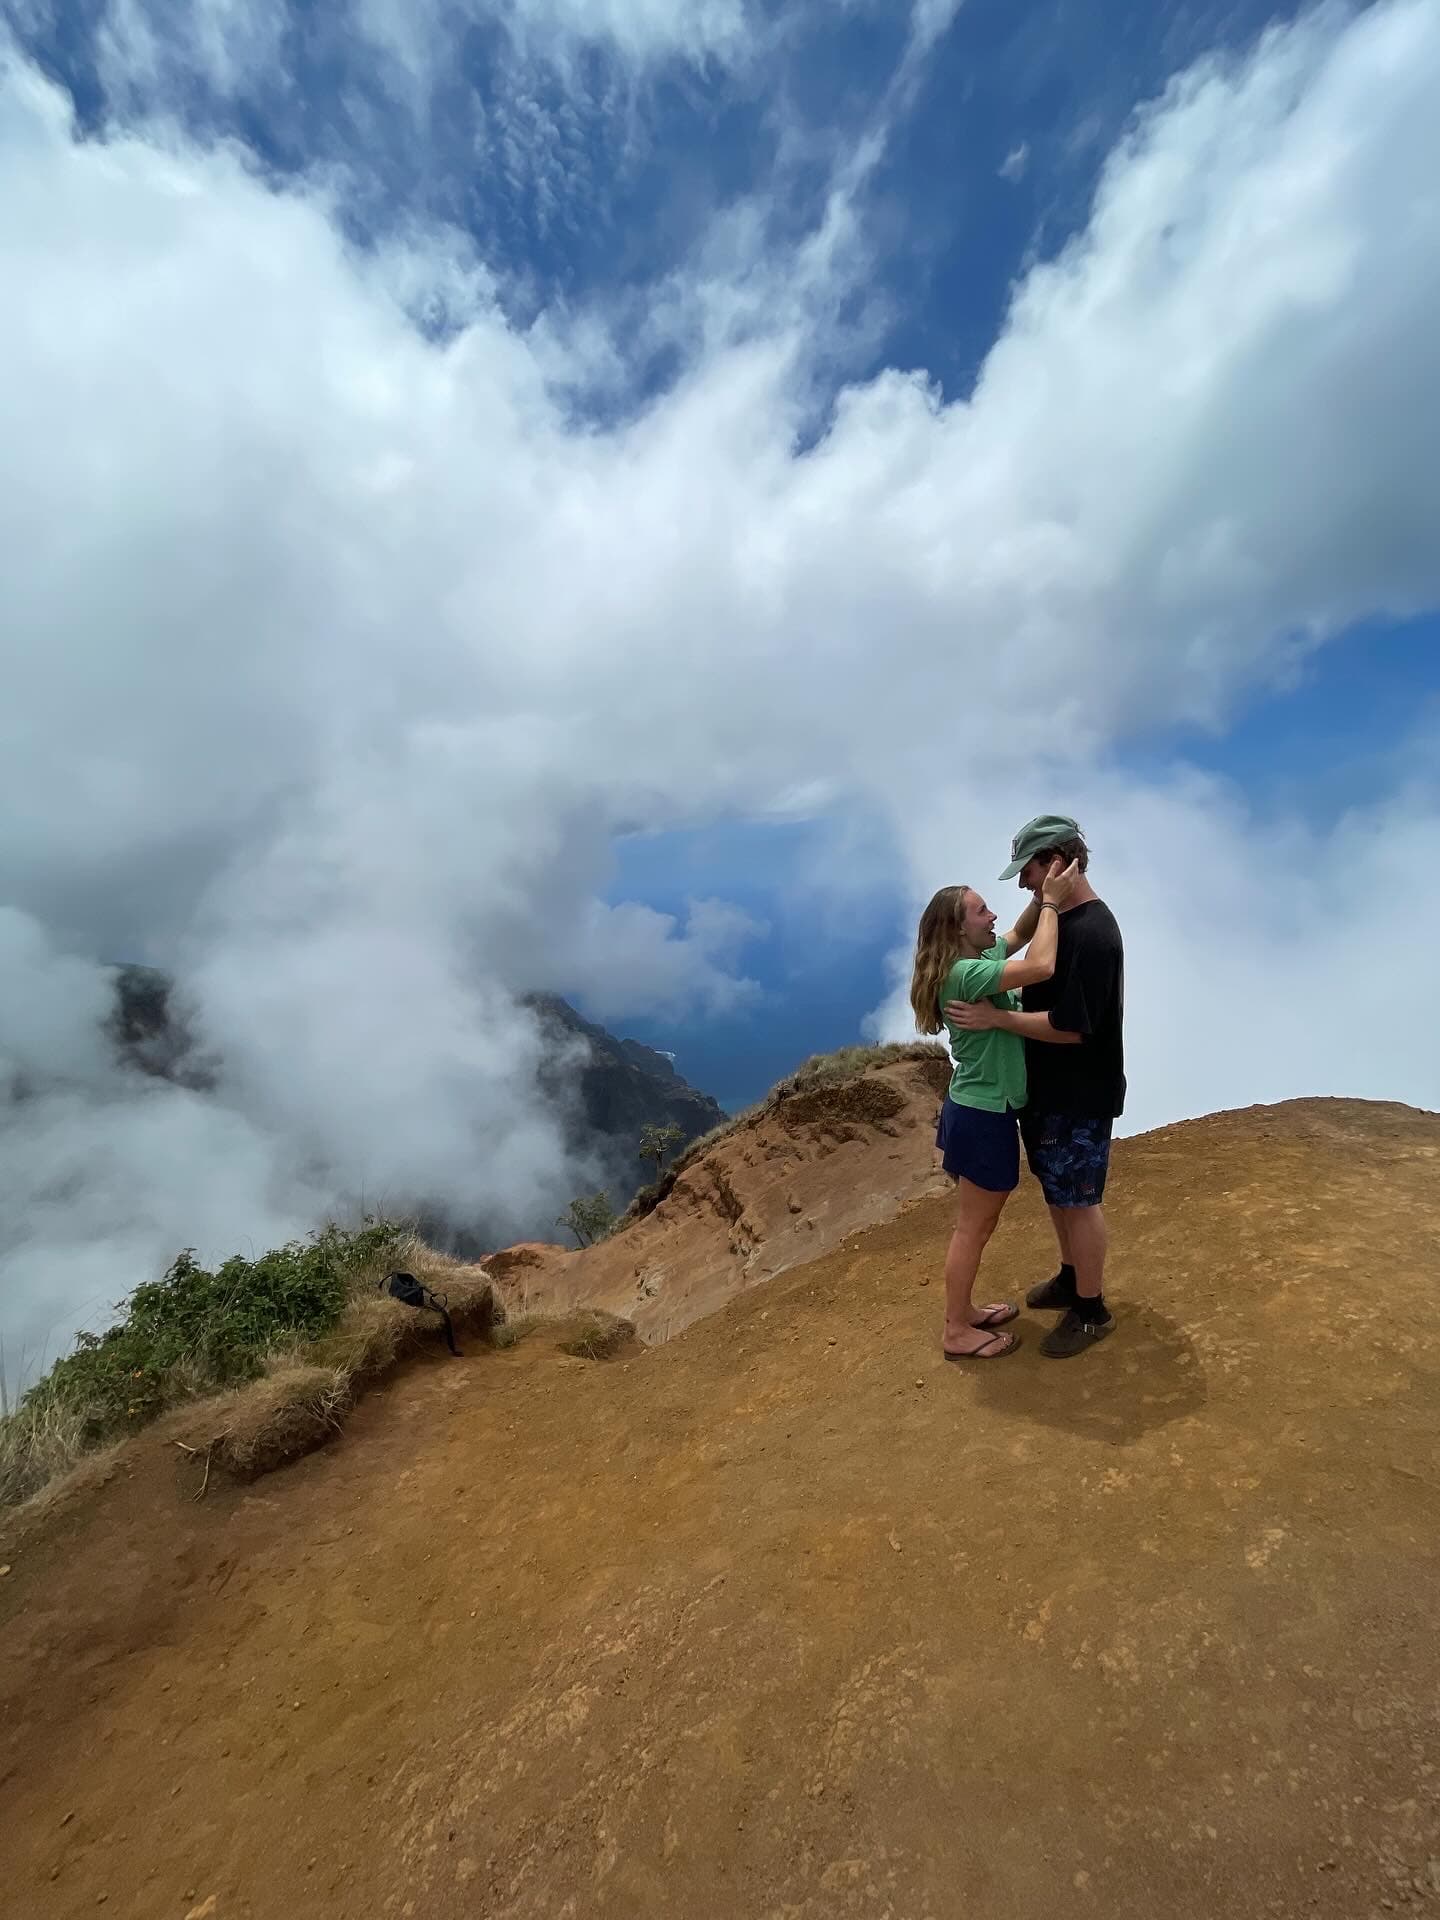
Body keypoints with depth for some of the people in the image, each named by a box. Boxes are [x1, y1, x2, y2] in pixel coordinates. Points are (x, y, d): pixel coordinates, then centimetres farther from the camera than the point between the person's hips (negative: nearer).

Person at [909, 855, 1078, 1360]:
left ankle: (963, 1311, 39)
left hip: (976, 1109, 10)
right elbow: (1042, 966, -34)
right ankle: (958, 1333, 24)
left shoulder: (975, 960, 5)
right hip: (983, 1116, -10)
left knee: (976, 1223, 22)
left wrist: (1041, 896, 1)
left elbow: (1021, 934, 20)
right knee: (973, 1228, 6)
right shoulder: (966, 973, -24)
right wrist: (1051, 902, -20)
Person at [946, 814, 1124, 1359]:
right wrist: (1001, 1006, 6)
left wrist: (996, 1018, -23)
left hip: (1078, 1097, -9)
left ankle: (1091, 1309, 26)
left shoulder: (1090, 933, -25)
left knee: (1078, 1200, 7)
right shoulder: (1062, 918, 7)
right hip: (1050, 1089, 9)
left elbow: (1070, 1027, -27)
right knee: (1056, 1191, 22)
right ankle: (1071, 1277, 42)